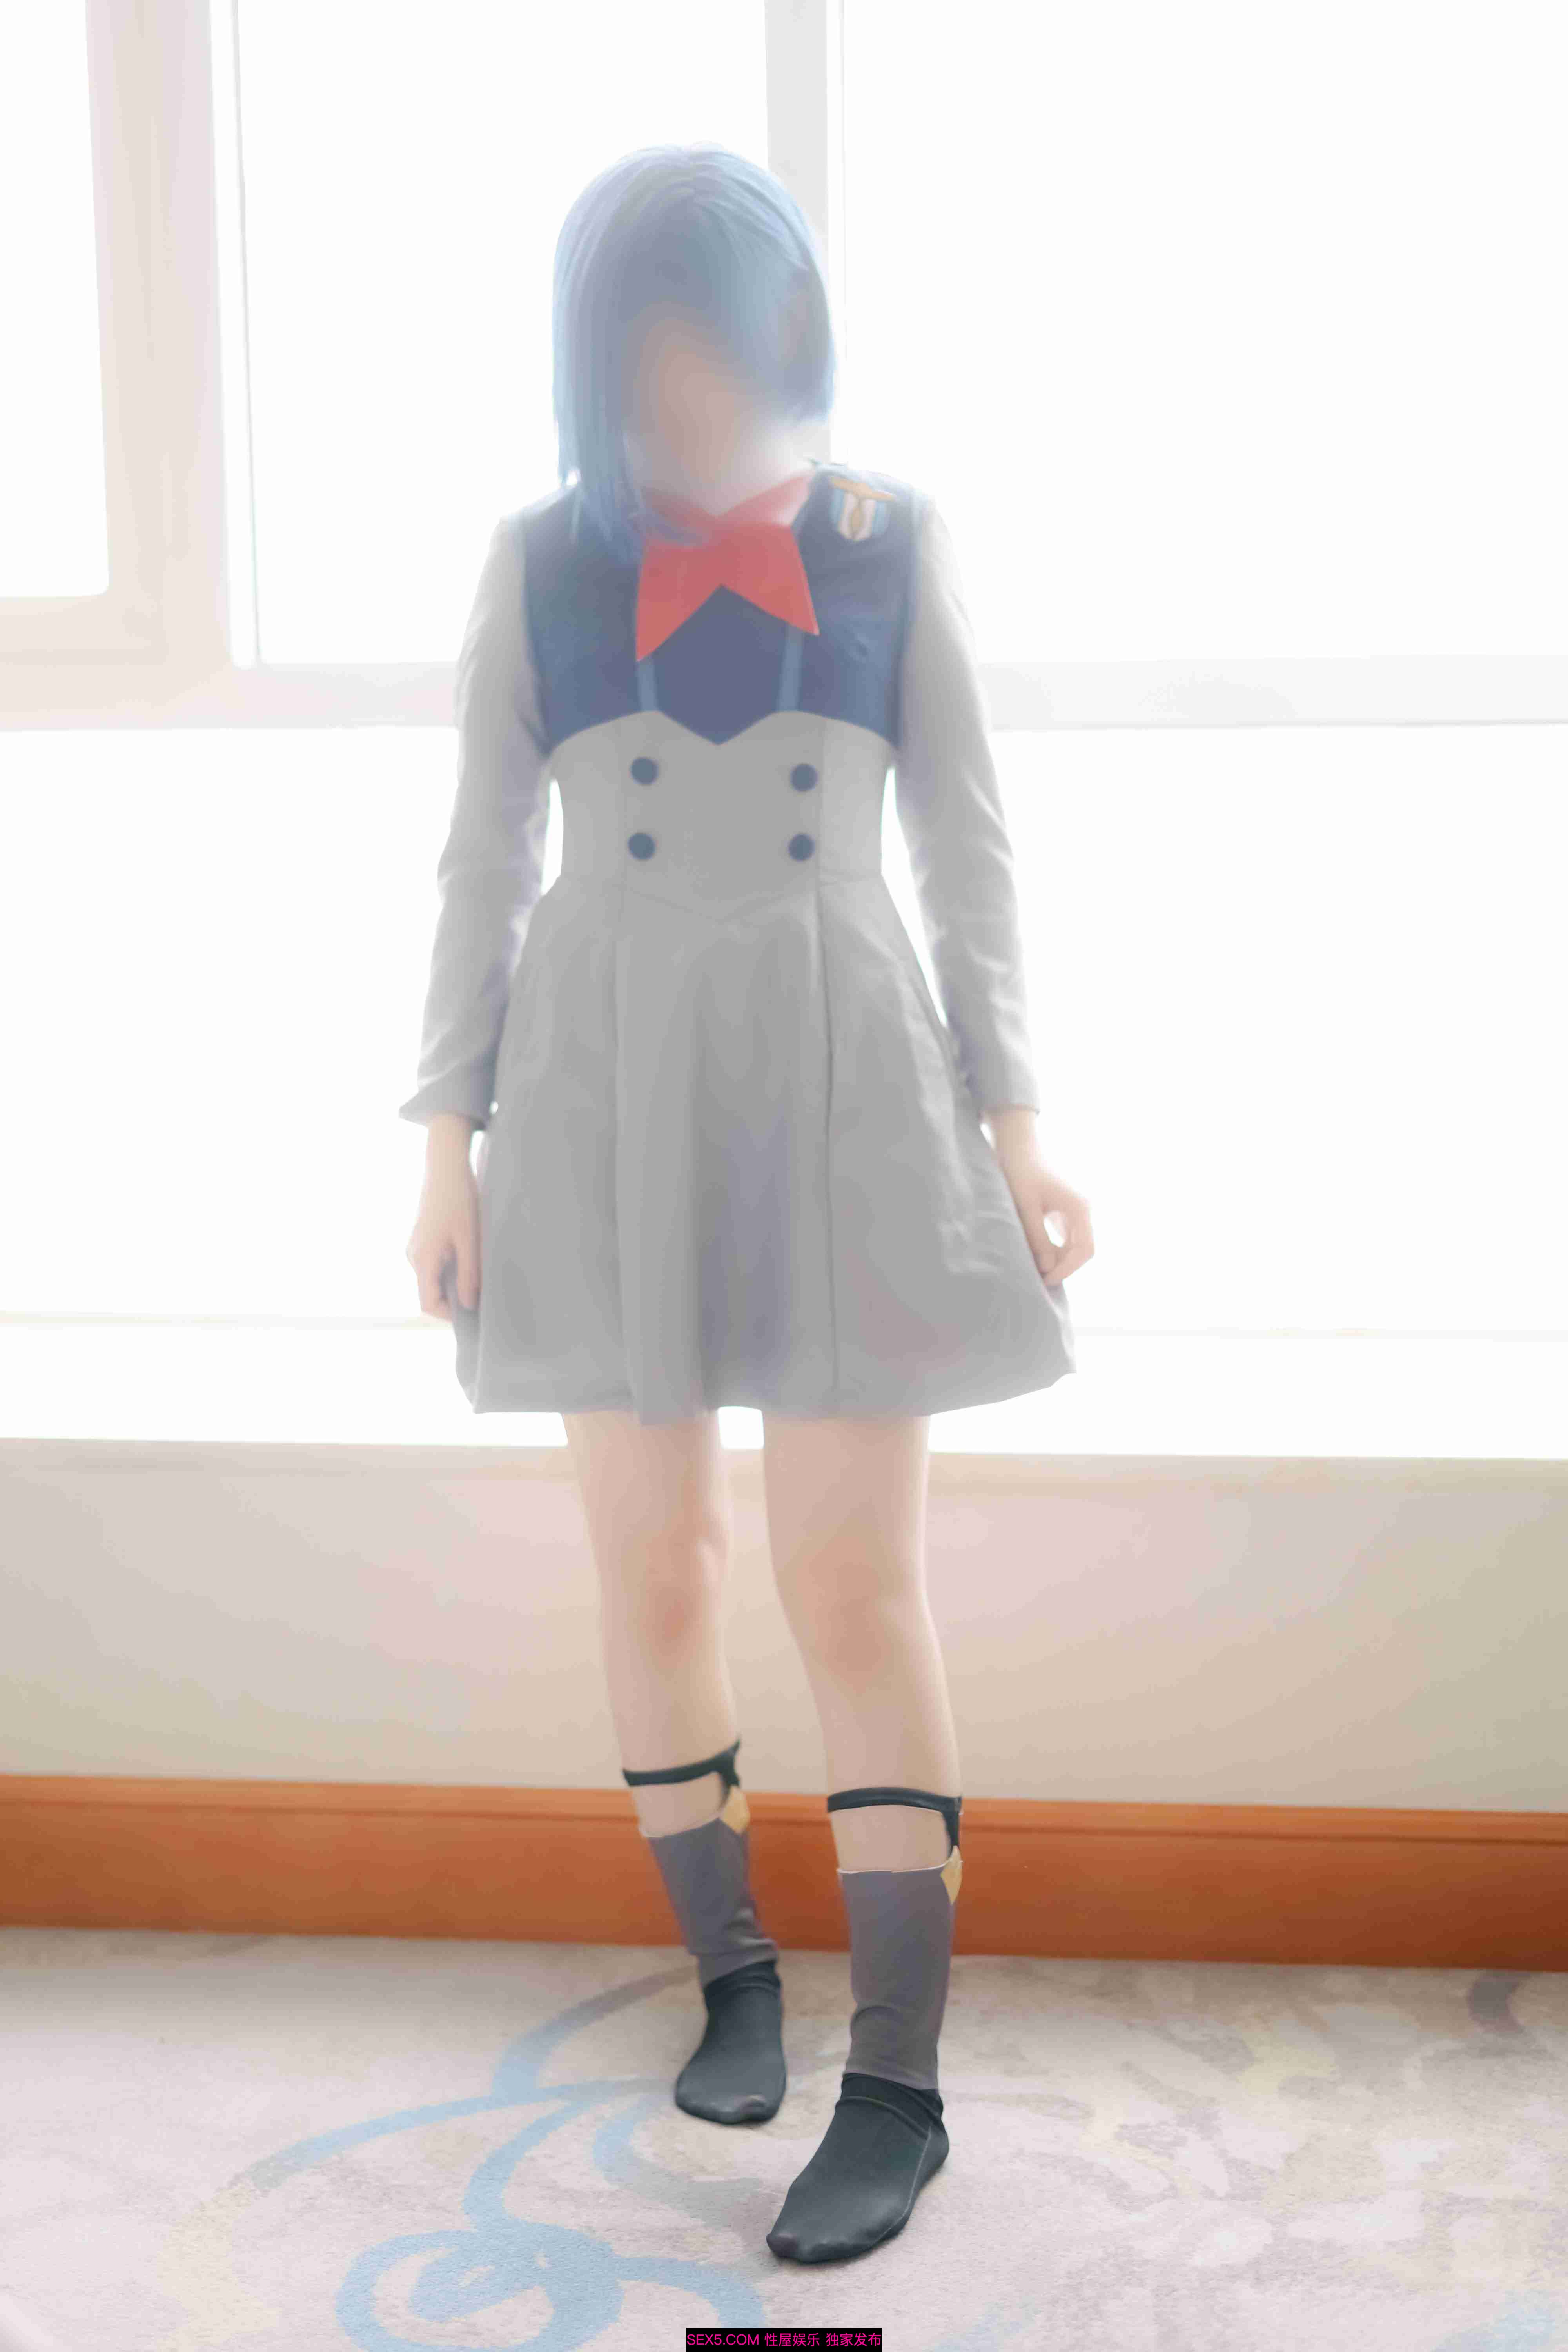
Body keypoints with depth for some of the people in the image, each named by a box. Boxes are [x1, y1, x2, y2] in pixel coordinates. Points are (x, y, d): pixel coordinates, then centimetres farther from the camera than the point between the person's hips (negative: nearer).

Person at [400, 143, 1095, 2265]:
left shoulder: (894, 539, 3)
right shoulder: (539, 562, 4)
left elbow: (965, 842, 5)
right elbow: (485, 864, 6)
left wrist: (1013, 1125, 0)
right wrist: (451, 1140, 1)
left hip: (841, 1095, -1)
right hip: (607, 1106, 2)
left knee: (856, 1590, -5)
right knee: (653, 1572, 8)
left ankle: (899, 2084, 5)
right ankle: (731, 1965, 29)